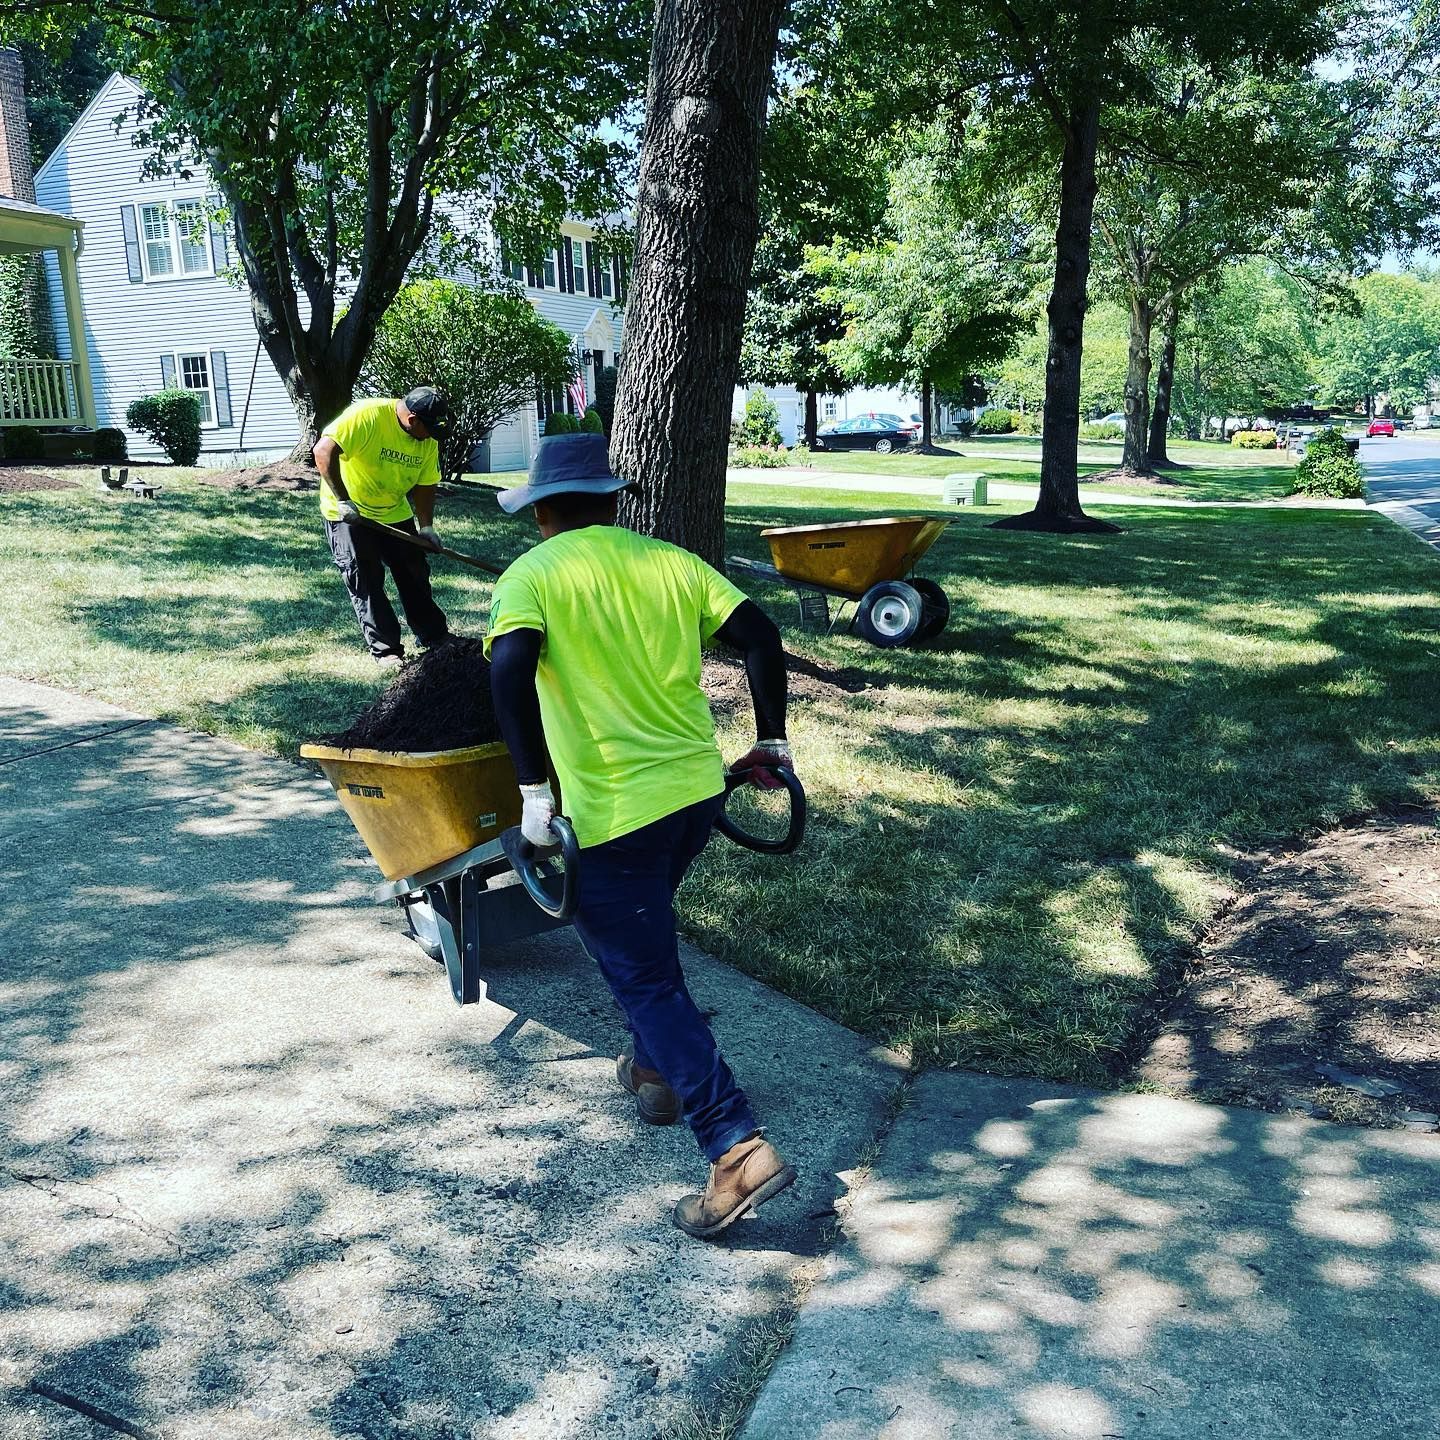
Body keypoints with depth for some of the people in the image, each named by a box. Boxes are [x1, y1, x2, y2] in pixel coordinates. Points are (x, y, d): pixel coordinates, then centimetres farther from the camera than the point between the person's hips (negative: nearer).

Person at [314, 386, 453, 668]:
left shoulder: (428, 440, -7)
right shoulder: (367, 415, -27)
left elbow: (425, 484, 3)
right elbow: (323, 450, -31)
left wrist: (426, 526, -8)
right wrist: (343, 500, -31)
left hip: (395, 514, 6)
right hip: (349, 514, -6)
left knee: (415, 575, 11)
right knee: (366, 583, -4)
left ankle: (435, 636, 25)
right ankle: (386, 650, 4)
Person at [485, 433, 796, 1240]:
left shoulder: (532, 576, -4)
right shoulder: (670, 561, 8)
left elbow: (511, 669, -22)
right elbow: (759, 635, 1)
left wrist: (534, 791, -17)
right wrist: (772, 741, 10)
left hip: (614, 815, -6)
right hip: (699, 791, 6)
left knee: (649, 983, 2)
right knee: (645, 941, 30)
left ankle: (741, 1149, -4)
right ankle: (658, 1070, 41)